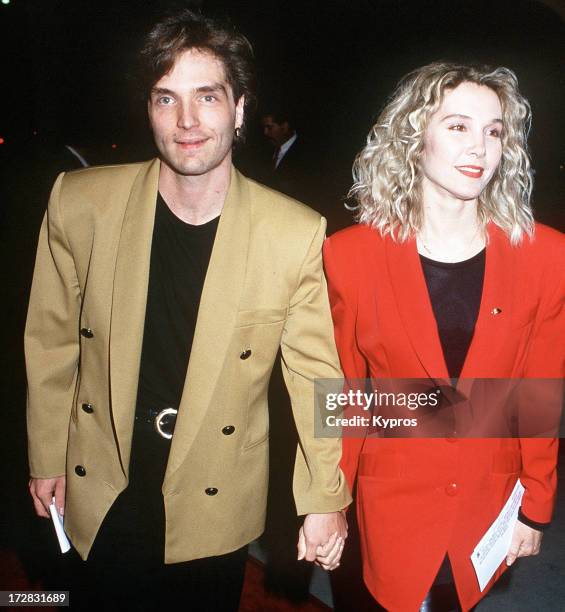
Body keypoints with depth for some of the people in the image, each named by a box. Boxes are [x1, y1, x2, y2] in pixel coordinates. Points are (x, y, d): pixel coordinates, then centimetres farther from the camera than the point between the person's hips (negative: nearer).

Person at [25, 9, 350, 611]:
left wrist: (325, 498, -3)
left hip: (215, 500, -1)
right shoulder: (78, 202, -12)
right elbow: (52, 341, -1)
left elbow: (314, 372, -8)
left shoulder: (295, 234, -17)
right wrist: (47, 459, 6)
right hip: (99, 492, 1)